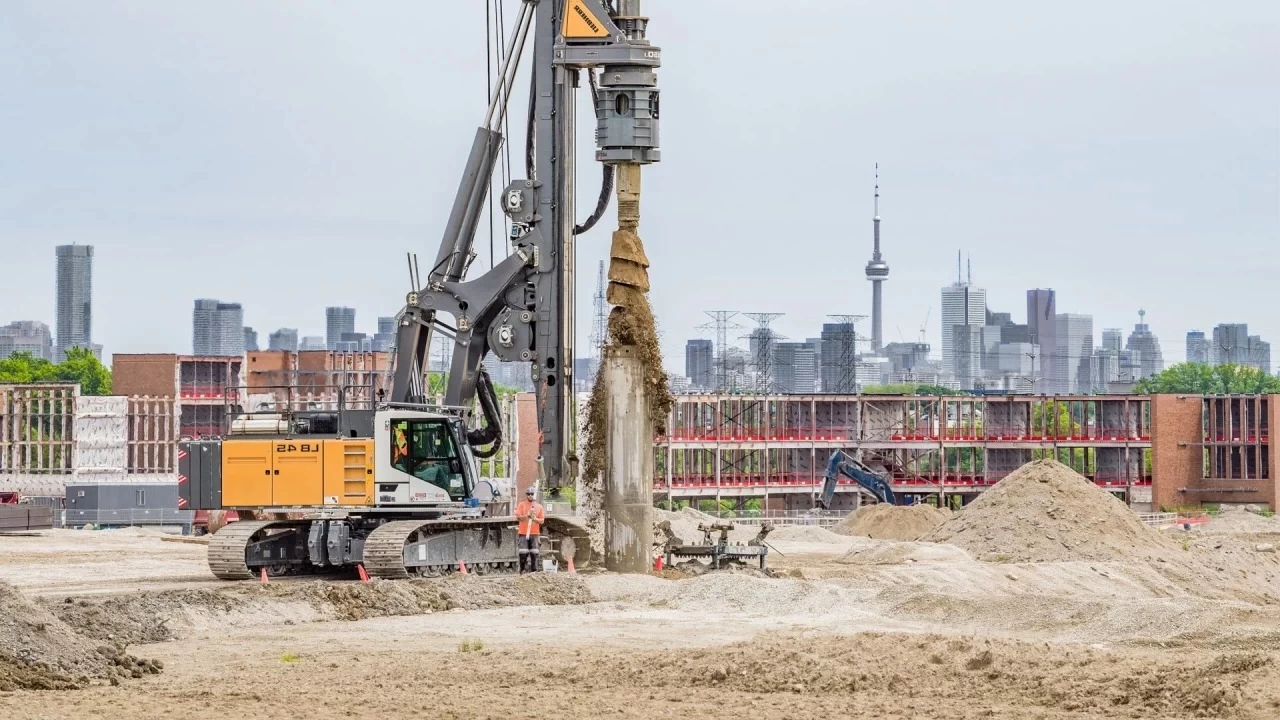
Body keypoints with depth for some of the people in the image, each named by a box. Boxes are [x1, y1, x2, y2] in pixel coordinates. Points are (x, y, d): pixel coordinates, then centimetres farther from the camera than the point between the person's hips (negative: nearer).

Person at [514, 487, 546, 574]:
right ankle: (522, 570, 0)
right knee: (523, 553, -6)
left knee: (534, 553, -3)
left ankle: (534, 571, -1)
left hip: (535, 534, 1)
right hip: (523, 533, -1)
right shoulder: (521, 505, 7)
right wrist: (527, 516, -19)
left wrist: (535, 519, -13)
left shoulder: (539, 506, 10)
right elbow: (518, 517, -4)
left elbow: (542, 521, 7)